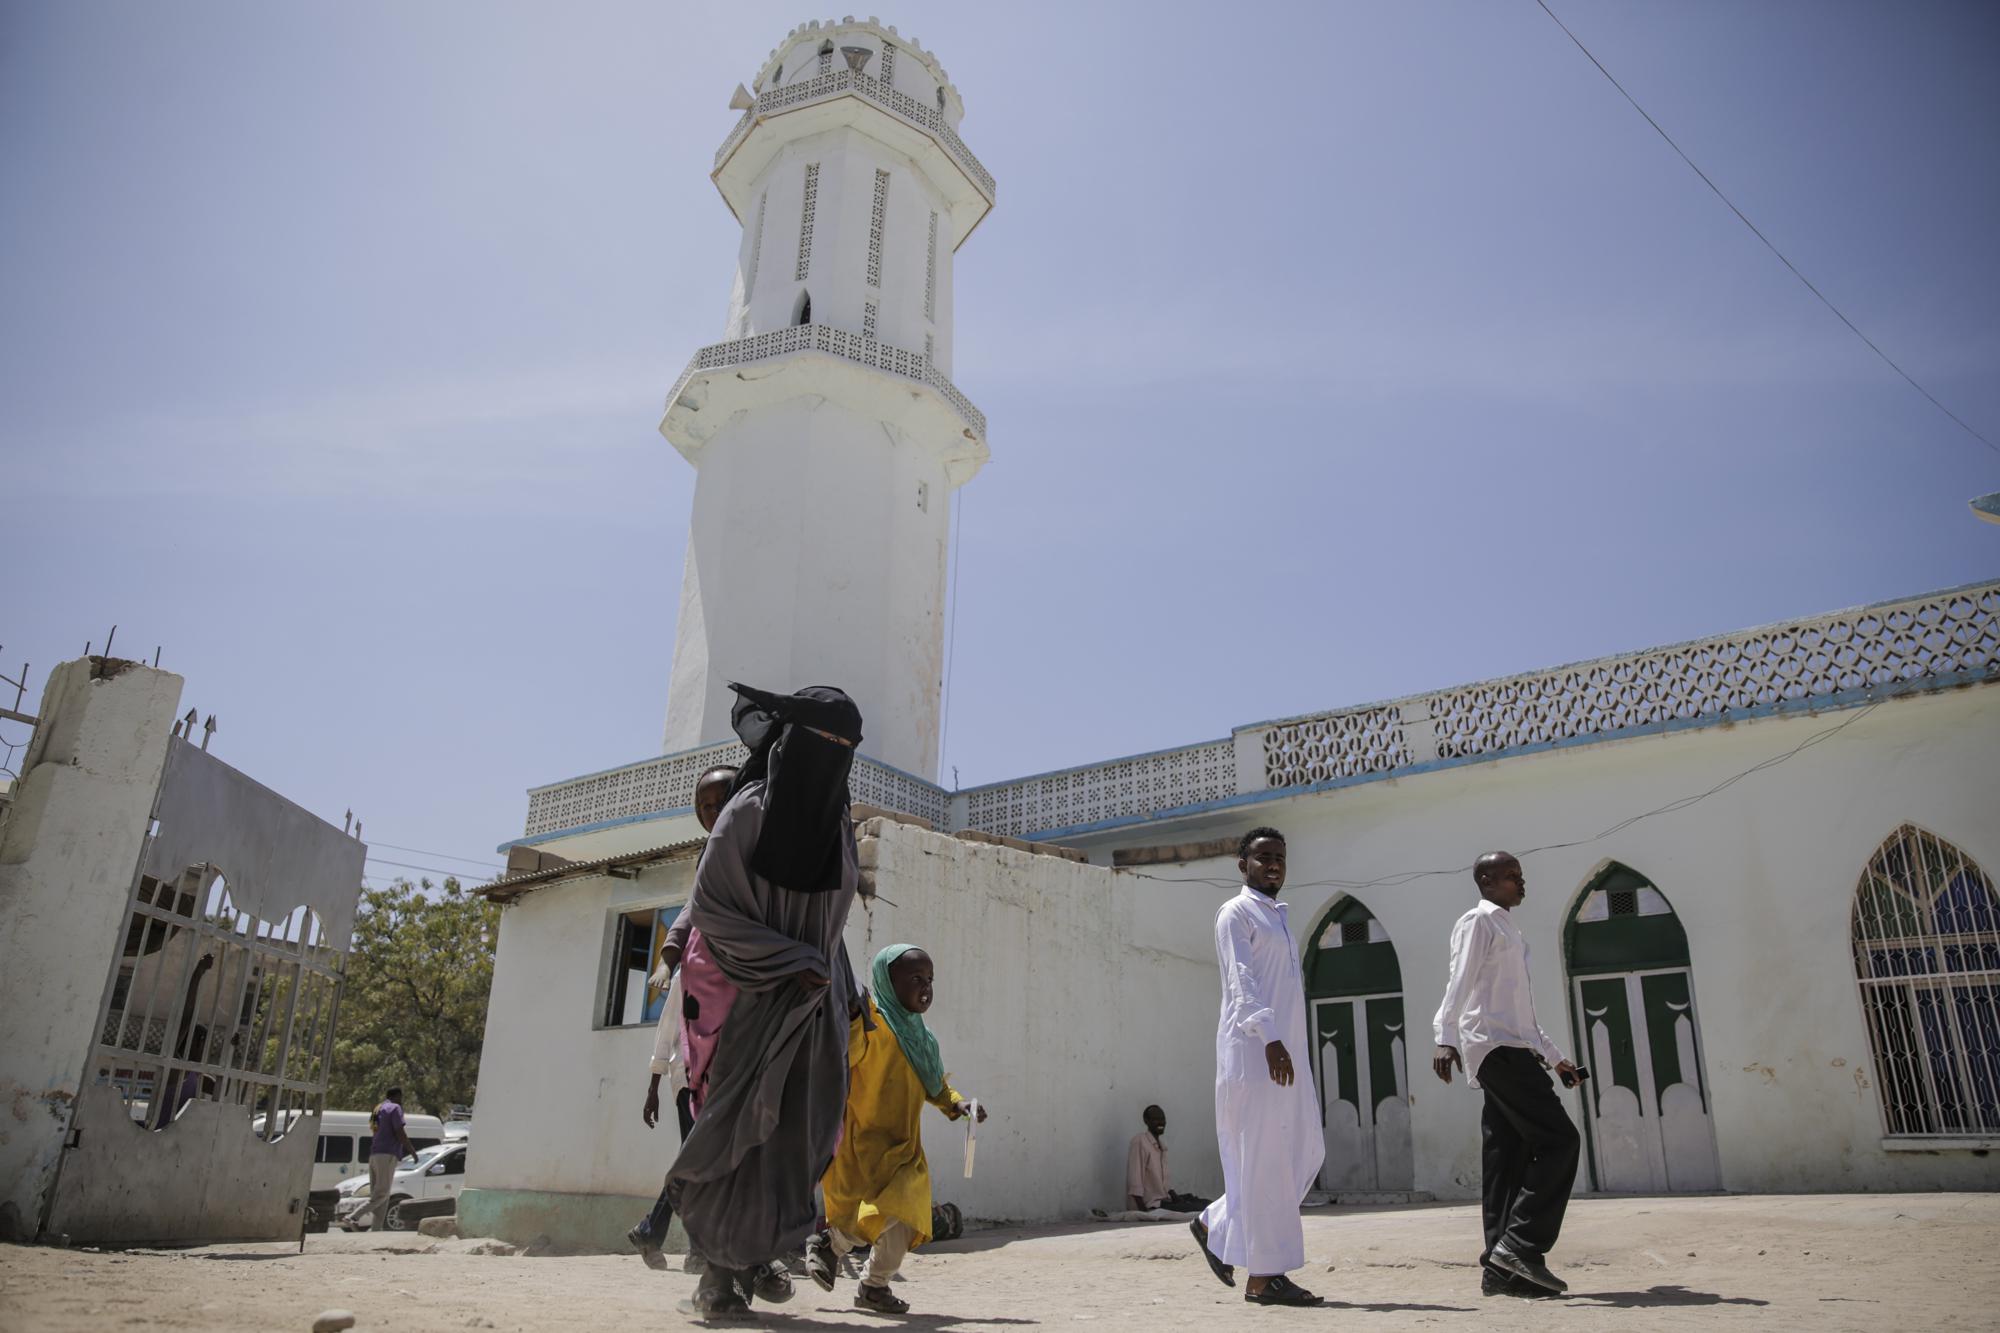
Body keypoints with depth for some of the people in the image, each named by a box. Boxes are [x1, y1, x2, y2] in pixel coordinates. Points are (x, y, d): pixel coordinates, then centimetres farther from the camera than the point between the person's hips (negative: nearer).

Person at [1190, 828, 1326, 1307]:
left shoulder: (1277, 916, 22)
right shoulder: (1236, 913, -4)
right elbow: (1242, 981, -16)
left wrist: (1287, 1047, 16)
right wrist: (1269, 1038, -26)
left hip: (1285, 1051, 9)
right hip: (1252, 1050, -9)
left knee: (1306, 1151, 8)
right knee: (1264, 1160, -6)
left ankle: (1215, 1225, 19)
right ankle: (1265, 1276, 2)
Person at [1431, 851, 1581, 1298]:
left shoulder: (1508, 930, 26)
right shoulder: (1478, 922, -3)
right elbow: (1460, 984, -17)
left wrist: (1555, 1057, 33)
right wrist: (1446, 1039, -28)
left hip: (1511, 1051, 9)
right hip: (1496, 1048, -9)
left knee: (1508, 1158, 4)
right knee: (1558, 1139, -11)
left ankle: (1501, 1267, 5)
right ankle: (1519, 1245, -12)